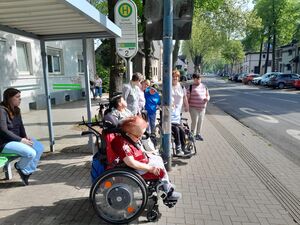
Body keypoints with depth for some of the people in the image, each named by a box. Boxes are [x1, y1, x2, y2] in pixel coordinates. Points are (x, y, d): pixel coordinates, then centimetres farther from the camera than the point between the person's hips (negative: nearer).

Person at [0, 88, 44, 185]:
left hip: (17, 139, 9)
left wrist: (25, 136, -6)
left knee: (40, 148, -6)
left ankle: (26, 172, 4)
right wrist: (21, 140, -22)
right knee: (31, 153, -26)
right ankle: (19, 167, 8)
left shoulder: (16, 110, 7)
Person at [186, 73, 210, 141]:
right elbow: (187, 97, -4)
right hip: (194, 108, -5)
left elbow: (207, 95, 17)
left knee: (201, 121, 10)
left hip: (202, 107, 5)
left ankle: (198, 134, 26)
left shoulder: (204, 87, 10)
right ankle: (193, 134, 9)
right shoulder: (191, 87, -4)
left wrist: (207, 98, -6)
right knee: (194, 121, -6)